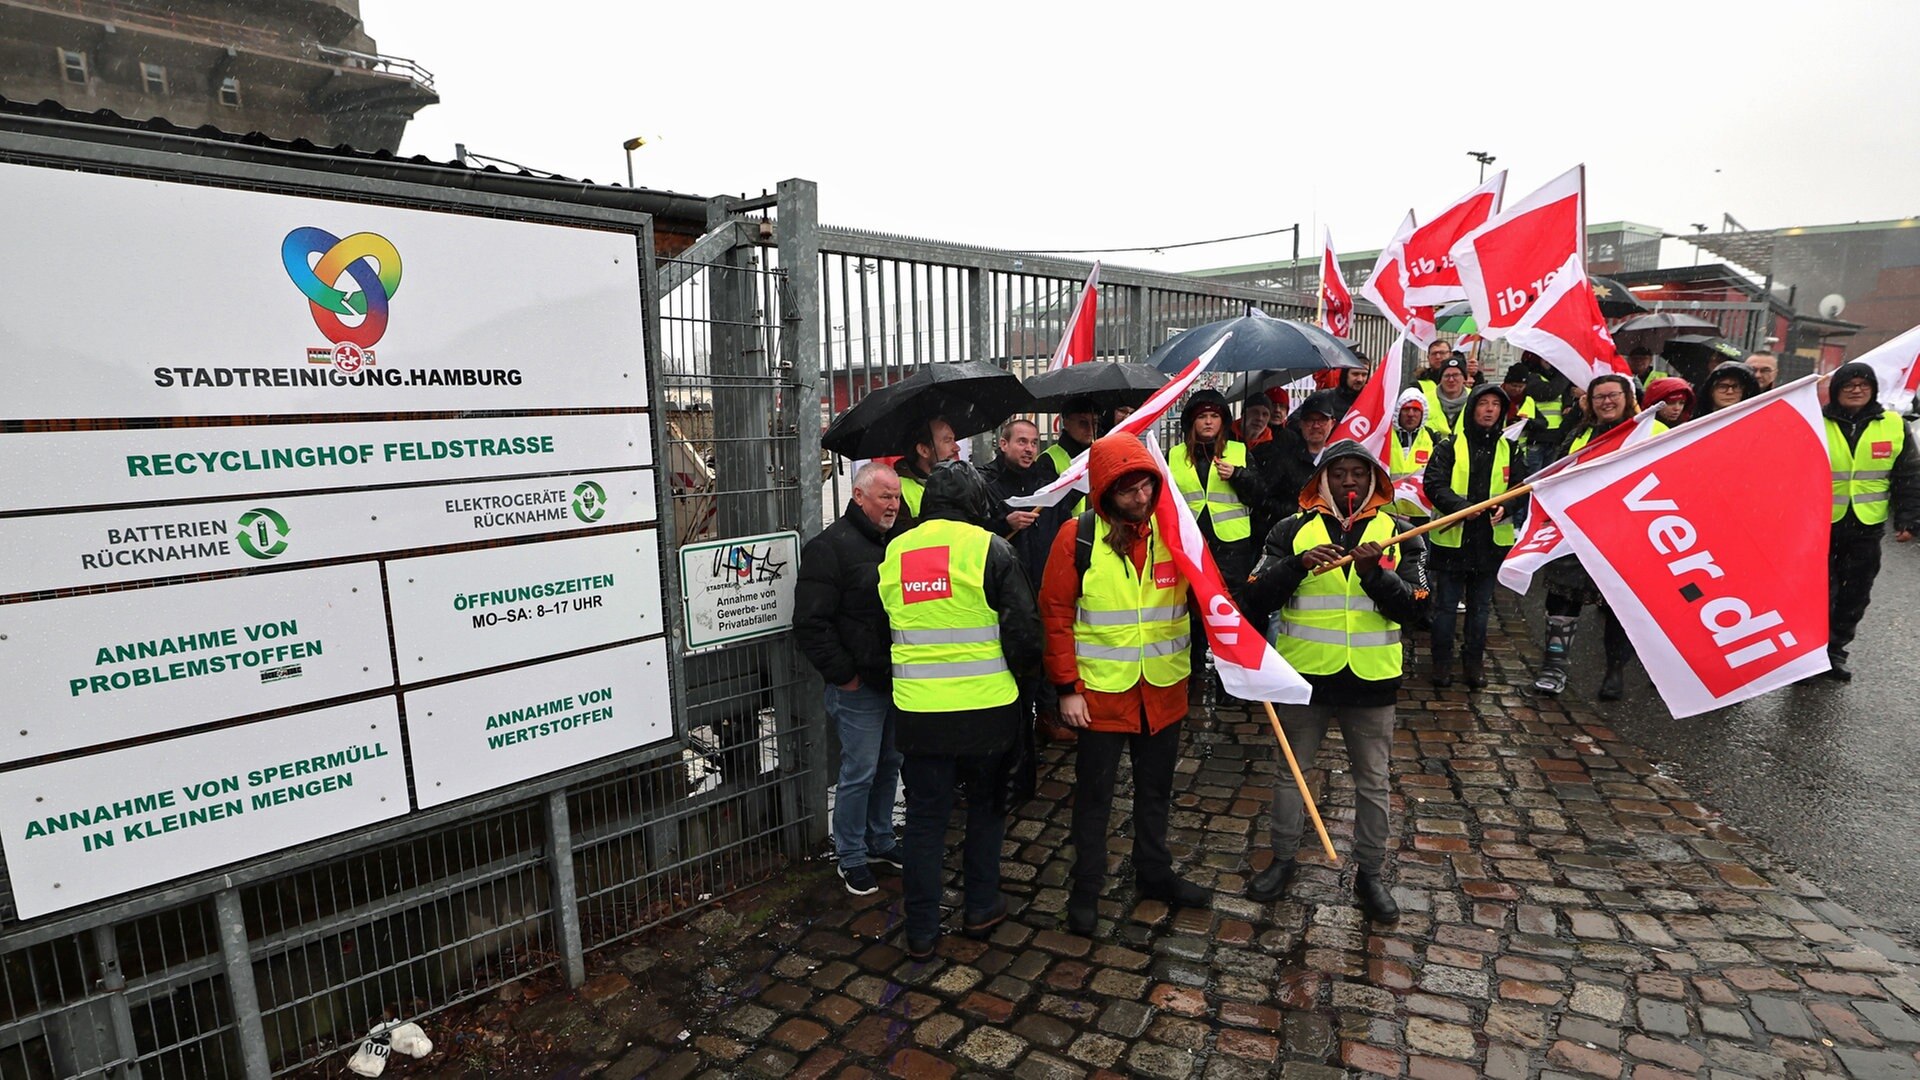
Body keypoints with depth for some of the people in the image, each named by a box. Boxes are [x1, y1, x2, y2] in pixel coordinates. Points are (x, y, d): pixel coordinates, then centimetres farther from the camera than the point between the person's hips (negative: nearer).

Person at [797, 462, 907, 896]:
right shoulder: (830, 546, -13)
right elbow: (811, 622, -18)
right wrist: (842, 674, -17)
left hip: (895, 681, 8)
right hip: (858, 685, -8)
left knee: (890, 764, 18)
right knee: (859, 773, 0)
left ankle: (881, 841, 35)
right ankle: (851, 857, 18)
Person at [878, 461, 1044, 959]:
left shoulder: (893, 553, 5)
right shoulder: (989, 548, -10)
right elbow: (1023, 628, -9)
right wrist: (1024, 670, 9)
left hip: (917, 709, 3)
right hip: (985, 707, -2)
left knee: (925, 816, 12)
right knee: (986, 805, 19)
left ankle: (921, 931, 21)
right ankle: (981, 908, 30)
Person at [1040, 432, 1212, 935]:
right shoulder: (1076, 537, -12)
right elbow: (1055, 614, -9)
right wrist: (1066, 688, -11)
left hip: (1164, 688, 4)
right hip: (1101, 690, -3)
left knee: (1156, 788, 21)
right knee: (1094, 794, 10)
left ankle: (1155, 873, 41)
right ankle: (1086, 889, 28)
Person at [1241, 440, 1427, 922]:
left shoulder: (1397, 534, 1)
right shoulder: (1292, 530, -2)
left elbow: (1412, 607, -7)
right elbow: (1256, 597, -9)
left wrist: (1375, 572, -24)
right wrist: (1299, 564, -24)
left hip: (1371, 678, 1)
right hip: (1303, 674, 0)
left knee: (1372, 782, 14)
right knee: (1291, 773, 14)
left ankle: (1369, 873, 32)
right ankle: (1282, 860, 33)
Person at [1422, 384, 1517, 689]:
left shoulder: (1509, 450, 9)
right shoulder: (1450, 447, -1)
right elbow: (1434, 484, -11)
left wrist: (1506, 507, -14)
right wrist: (1460, 506, -27)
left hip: (1491, 541, 3)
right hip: (1451, 538, -3)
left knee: (1480, 606, 13)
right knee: (1446, 605, 5)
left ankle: (1474, 661, 24)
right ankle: (1442, 662, 16)